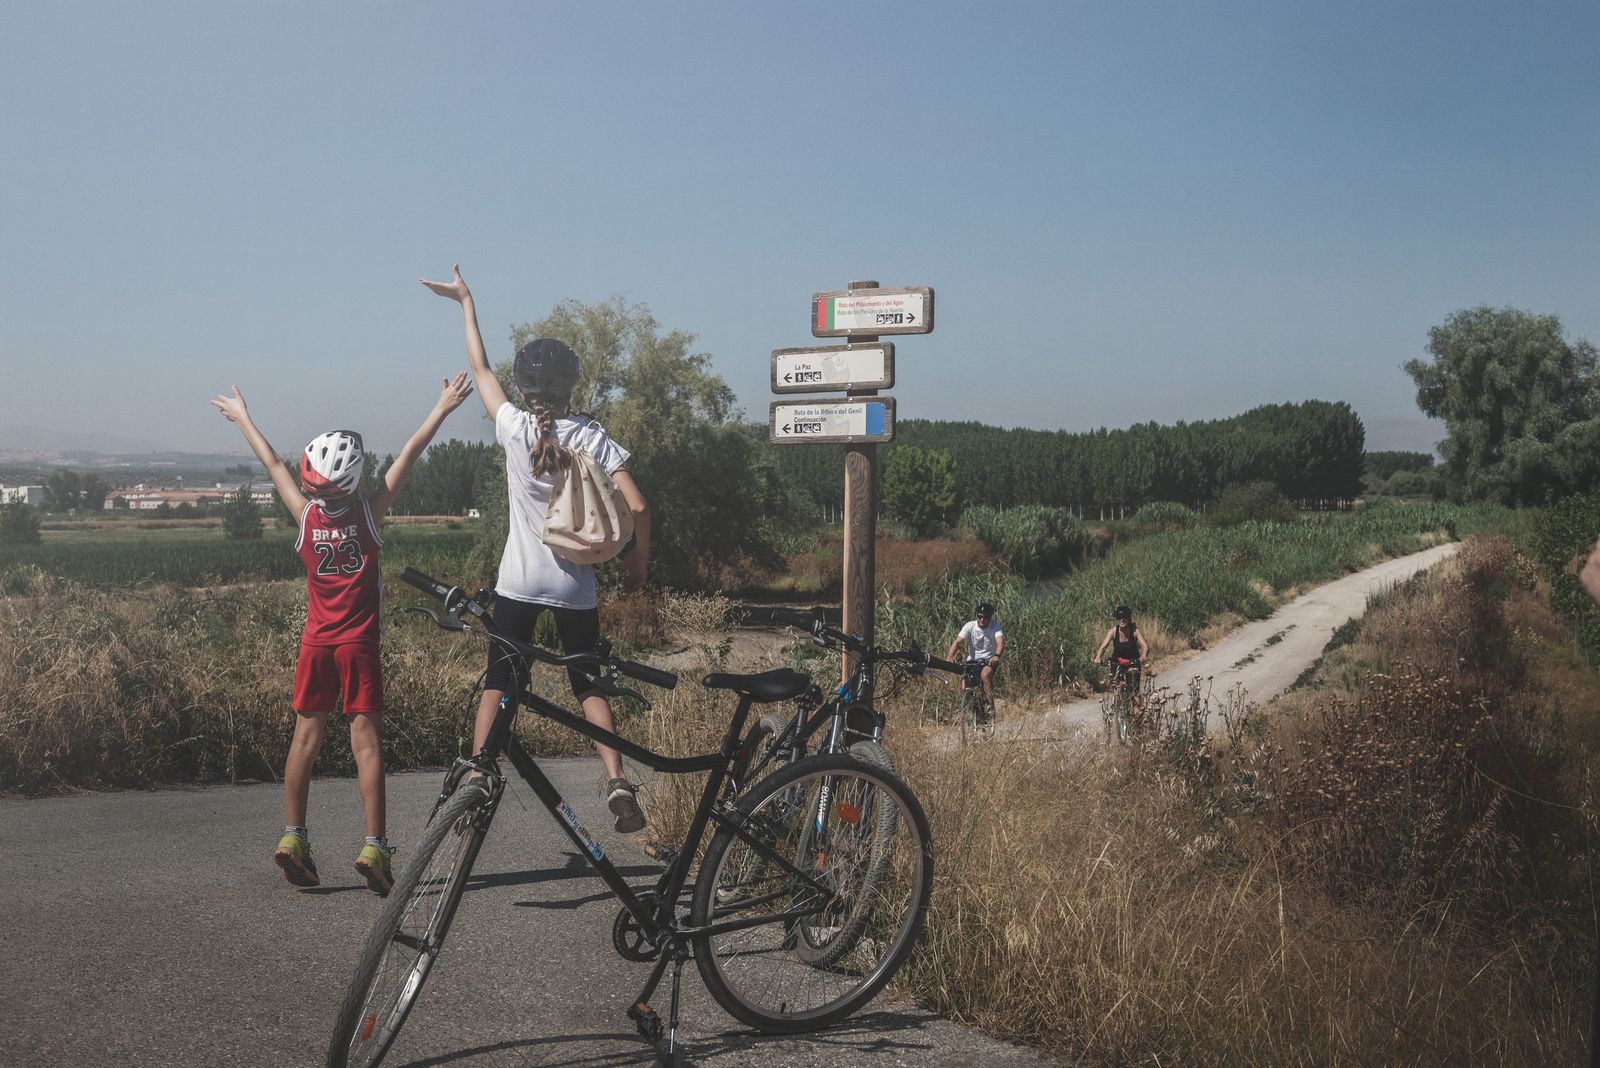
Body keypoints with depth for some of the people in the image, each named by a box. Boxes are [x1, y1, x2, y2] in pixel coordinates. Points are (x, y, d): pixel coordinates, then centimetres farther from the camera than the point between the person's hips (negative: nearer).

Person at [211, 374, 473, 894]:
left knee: (306, 736, 10)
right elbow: (409, 455, -7)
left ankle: (293, 836, 10)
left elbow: (272, 462, 10)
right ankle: (374, 846, -6)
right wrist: (442, 409, -1)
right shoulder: (369, 513, -12)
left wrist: (242, 417, 24)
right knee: (366, 741, -4)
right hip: (359, 643, -3)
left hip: (316, 642, 3)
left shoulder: (305, 514, -4)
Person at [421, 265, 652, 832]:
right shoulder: (593, 437, -6)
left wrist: (466, 303, 19)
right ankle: (617, 780, -4)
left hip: (519, 582, -1)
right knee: (589, 684, 10)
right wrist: (639, 557, 6)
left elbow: (480, 368, 9)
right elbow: (637, 505, -11)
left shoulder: (514, 428, -6)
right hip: (576, 586, 1)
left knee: (498, 680, 11)